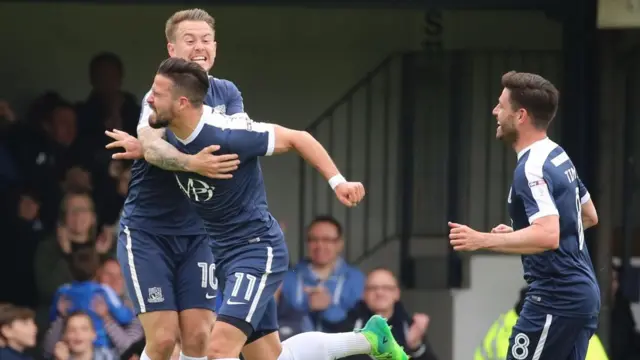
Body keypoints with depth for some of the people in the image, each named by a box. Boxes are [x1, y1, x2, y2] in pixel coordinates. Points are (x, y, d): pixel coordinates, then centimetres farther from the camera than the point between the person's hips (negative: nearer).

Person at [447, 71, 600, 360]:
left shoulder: (532, 169, -18)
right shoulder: (557, 156, 13)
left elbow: (547, 236, -30)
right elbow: (589, 216, 25)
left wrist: (482, 240, -30)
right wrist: (519, 233, 23)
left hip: (556, 297, -10)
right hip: (582, 293, 10)